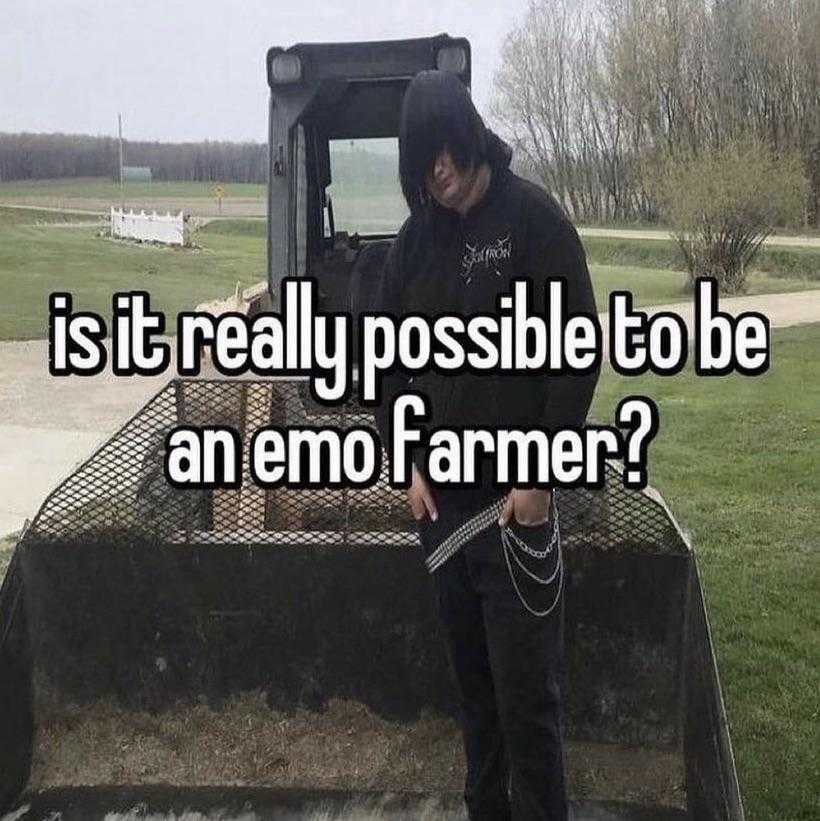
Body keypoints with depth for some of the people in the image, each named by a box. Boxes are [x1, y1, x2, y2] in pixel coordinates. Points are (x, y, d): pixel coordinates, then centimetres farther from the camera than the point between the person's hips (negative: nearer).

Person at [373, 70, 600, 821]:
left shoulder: (534, 217, -6)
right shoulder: (418, 236, 8)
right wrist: (408, 463, 2)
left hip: (515, 492, -4)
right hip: (438, 492, 5)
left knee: (527, 686, 0)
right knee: (472, 675, 14)